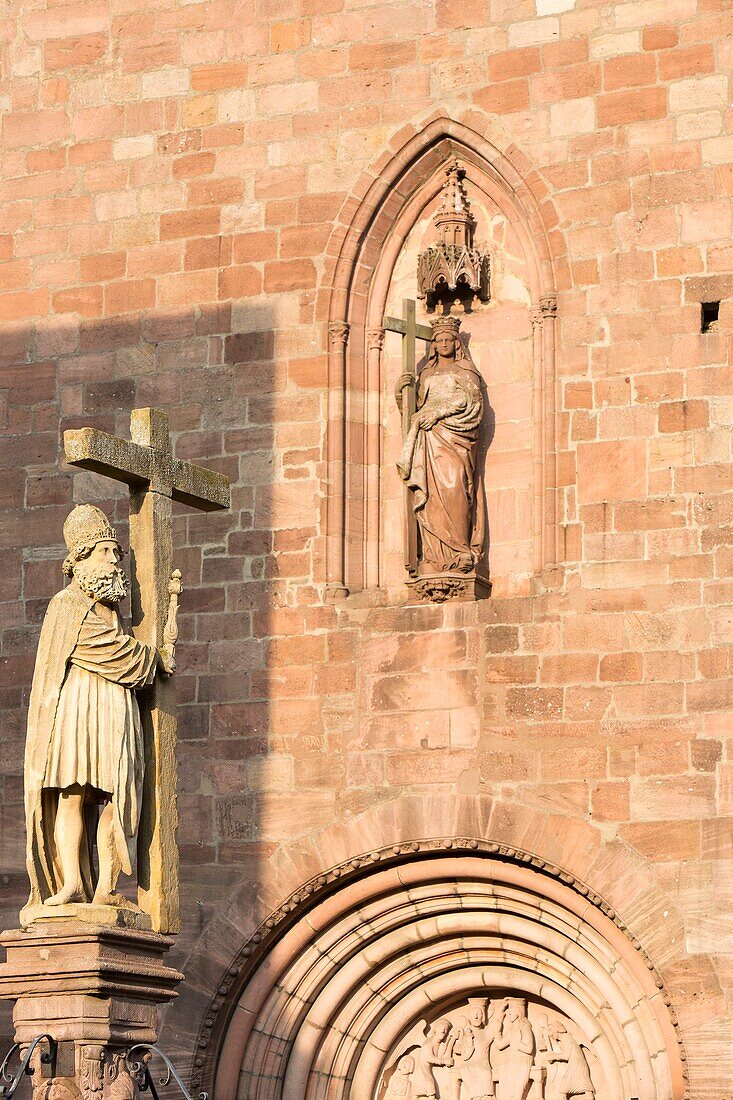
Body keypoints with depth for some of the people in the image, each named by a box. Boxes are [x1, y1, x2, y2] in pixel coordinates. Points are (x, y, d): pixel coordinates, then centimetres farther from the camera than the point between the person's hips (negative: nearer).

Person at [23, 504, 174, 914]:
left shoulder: (111, 607, 25)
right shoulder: (68, 605, 0)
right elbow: (114, 653, -5)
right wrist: (158, 660, 6)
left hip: (116, 713, 7)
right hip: (76, 709, -7)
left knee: (111, 800, -4)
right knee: (72, 794, -14)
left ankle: (104, 888, -10)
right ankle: (72, 883, -21)